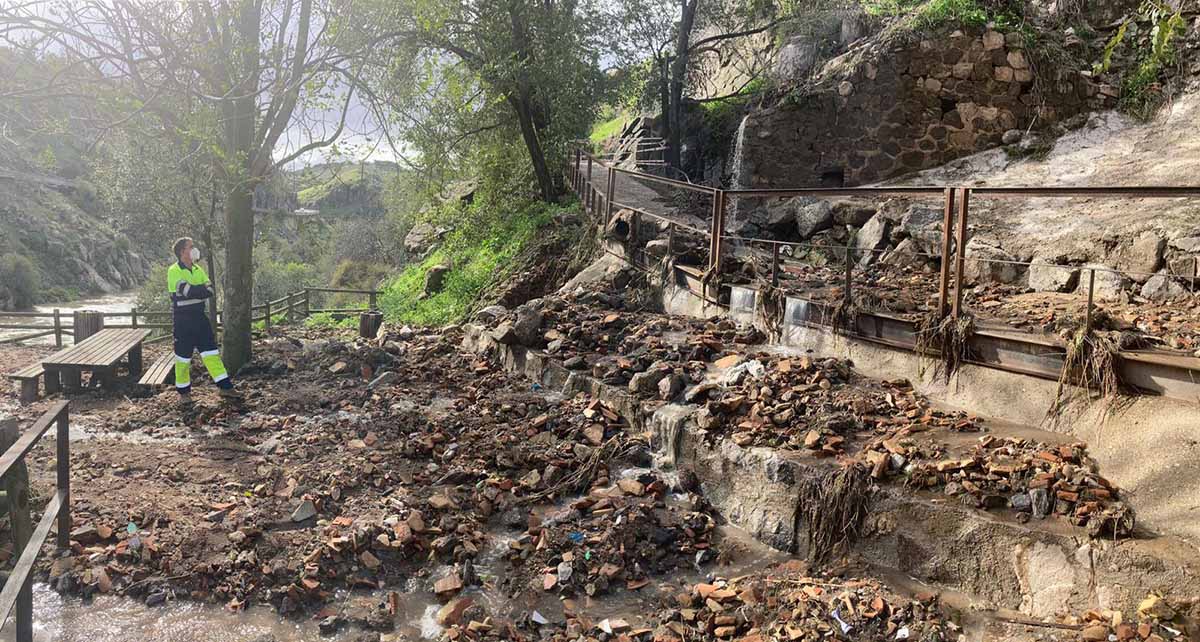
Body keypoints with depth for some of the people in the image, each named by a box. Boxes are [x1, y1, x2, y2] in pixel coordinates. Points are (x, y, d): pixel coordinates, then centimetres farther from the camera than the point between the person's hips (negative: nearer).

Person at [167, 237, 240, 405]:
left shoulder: (198, 269, 9)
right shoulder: (174, 271, -11)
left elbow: (210, 291, -2)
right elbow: (188, 290, -25)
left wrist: (195, 290, -18)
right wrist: (203, 288, -9)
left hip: (199, 317, 6)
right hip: (182, 320, -6)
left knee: (211, 352, 4)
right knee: (183, 356, 4)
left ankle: (225, 387, 6)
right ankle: (183, 391, 18)